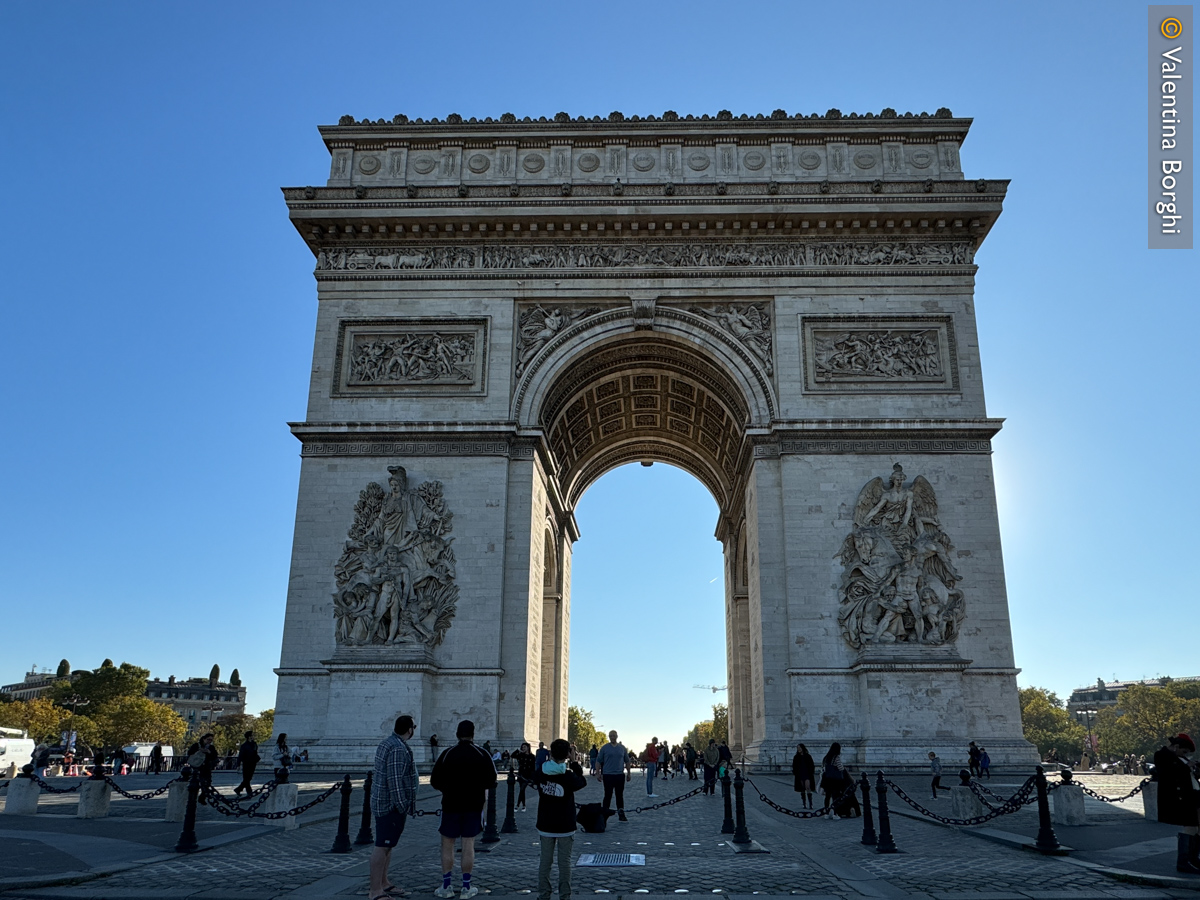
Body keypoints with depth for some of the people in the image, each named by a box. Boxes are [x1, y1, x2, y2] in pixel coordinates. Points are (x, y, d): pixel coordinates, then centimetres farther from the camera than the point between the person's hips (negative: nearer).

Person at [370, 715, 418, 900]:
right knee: (382, 846, -7)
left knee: (386, 845, 18)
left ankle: (384, 884, 29)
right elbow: (395, 780, -25)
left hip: (382, 802, 11)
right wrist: (402, 807, -20)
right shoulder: (398, 749, -21)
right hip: (392, 805, -11)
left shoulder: (386, 743, 12)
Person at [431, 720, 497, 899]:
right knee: (468, 845, 6)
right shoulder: (482, 754, -5)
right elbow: (491, 782, -2)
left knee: (447, 844, 10)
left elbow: (435, 782, -3)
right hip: (474, 805, 1)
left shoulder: (447, 754, -6)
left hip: (451, 804, 0)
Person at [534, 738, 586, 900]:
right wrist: (577, 769, 7)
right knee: (564, 862, 6)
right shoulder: (569, 776, -15)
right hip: (565, 826, -3)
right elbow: (582, 782, 1)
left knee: (545, 860, 11)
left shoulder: (541, 772, -6)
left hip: (545, 825, 3)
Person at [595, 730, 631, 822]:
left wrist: (629, 773, 11)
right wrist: (598, 773, -4)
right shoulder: (604, 748, 1)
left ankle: (621, 815, 10)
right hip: (608, 775, -2)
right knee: (608, 795, 1)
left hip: (620, 775, 2)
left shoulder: (622, 748, 9)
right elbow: (598, 761, 2)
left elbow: (627, 761, 15)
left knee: (620, 795, 6)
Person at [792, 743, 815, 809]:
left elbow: (812, 766, 6)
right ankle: (804, 804, 10)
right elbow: (794, 767, 11)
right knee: (802, 790, 4)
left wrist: (813, 774, 1)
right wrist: (794, 775, 5)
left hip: (807, 774, -3)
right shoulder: (796, 757, 9)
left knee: (808, 788, -17)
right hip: (800, 775, 3)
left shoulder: (808, 756, 3)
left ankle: (810, 804, -20)